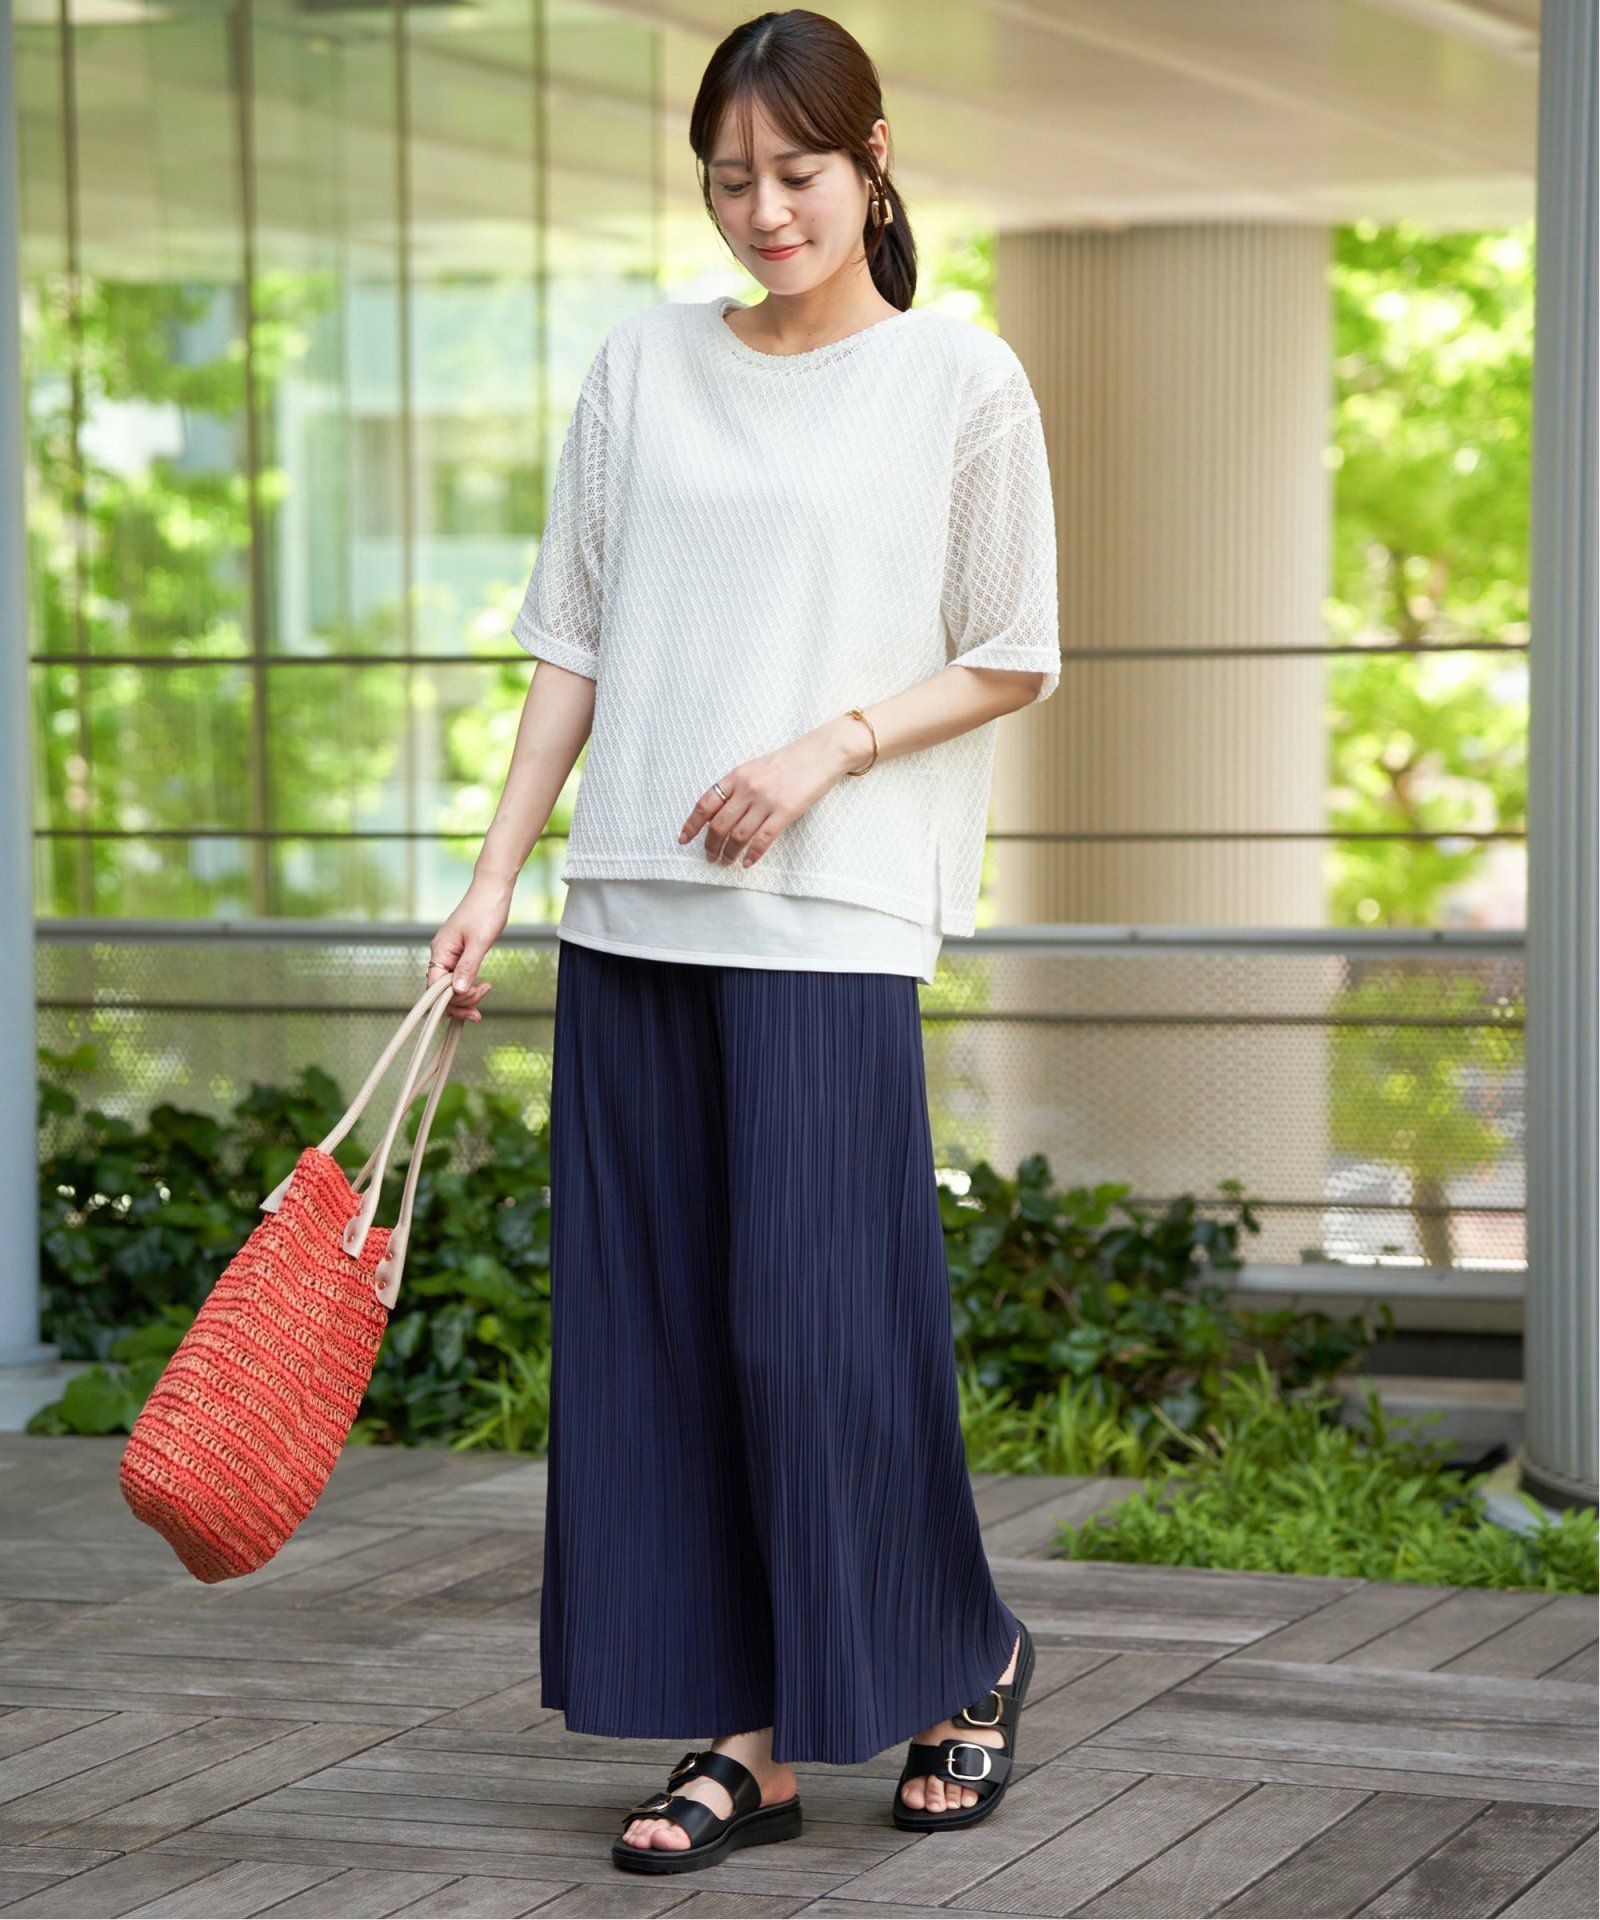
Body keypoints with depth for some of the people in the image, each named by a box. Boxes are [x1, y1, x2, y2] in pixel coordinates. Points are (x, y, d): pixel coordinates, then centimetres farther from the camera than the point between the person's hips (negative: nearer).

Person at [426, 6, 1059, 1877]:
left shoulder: (960, 376, 1)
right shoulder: (645, 364, 11)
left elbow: (1013, 661, 3)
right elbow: (575, 643, 12)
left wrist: (830, 747, -11)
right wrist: (496, 873, 6)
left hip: (829, 923, -4)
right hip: (631, 914, 4)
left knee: (821, 1319, -6)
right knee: (655, 1331, 3)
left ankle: (964, 1658, 17)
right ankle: (743, 1737, 11)